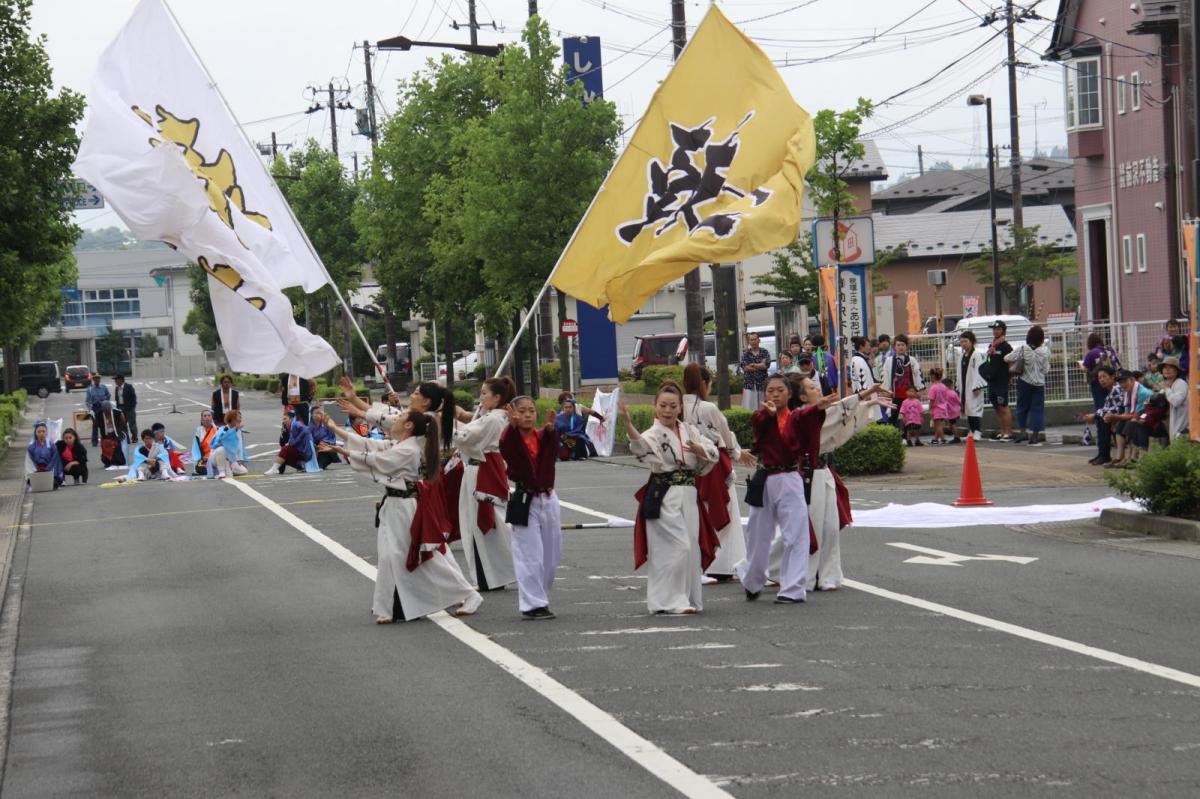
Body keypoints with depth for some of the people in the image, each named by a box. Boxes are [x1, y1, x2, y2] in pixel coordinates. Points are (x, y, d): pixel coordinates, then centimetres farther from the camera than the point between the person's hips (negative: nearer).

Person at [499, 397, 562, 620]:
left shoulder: (542, 436, 3)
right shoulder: (511, 438, -7)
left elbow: (553, 448, -19)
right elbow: (506, 446, -30)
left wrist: (551, 429, -40)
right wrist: (513, 425, -47)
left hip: (548, 499, 5)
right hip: (524, 501, -5)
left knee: (551, 555, 11)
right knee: (530, 556, -4)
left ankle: (539, 598, 25)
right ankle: (533, 604, 1)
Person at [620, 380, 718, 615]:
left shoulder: (688, 431, 9)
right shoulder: (655, 434, -10)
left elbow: (713, 453, 9)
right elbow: (640, 444, -34)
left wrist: (699, 449, -13)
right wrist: (628, 422, -53)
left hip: (688, 496, 6)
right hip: (664, 497, -6)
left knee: (692, 549, 9)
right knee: (676, 547, -12)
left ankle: (688, 599, 22)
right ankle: (670, 600, -1)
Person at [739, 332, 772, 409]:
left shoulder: (765, 353, 8)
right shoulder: (745, 353, 9)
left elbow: (766, 365, -7)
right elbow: (744, 367, -6)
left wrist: (752, 365, -2)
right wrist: (760, 366, -4)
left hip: (762, 385, 0)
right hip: (749, 385, 0)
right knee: (749, 407, -7)